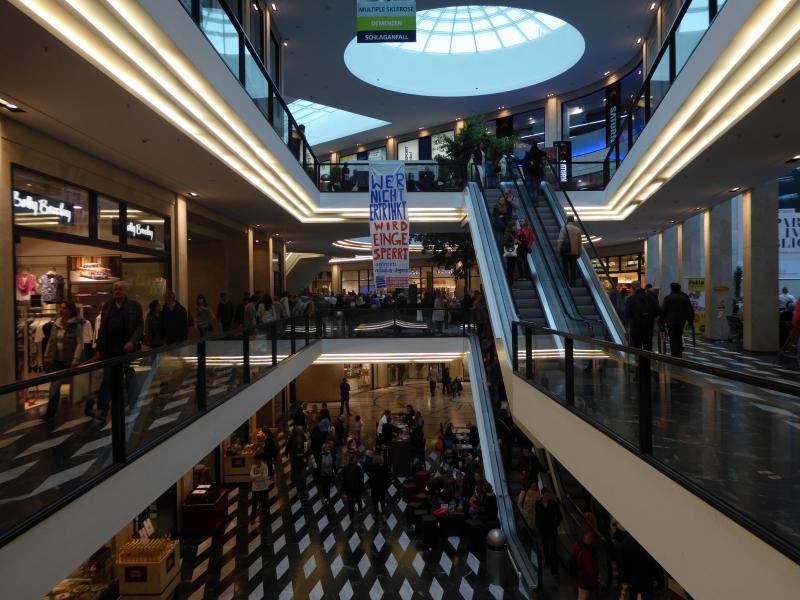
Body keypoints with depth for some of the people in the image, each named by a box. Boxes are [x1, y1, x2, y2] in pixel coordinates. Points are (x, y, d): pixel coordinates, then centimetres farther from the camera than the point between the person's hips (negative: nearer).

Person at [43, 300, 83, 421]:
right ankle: (50, 412, 4)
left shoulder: (76, 325, -11)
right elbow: (50, 341, 12)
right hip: (57, 360, 4)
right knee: (54, 386, -1)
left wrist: (75, 361, -20)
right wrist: (47, 357, 10)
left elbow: (80, 344, -15)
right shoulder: (56, 324, 5)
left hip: (70, 361, -4)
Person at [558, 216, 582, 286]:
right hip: (574, 252, 3)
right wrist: (579, 253, 13)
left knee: (566, 267, 2)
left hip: (565, 252, -3)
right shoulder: (578, 229, 4)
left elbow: (560, 241, -11)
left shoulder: (564, 228, -8)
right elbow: (579, 243, 6)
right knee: (573, 267, 9)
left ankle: (567, 282, 1)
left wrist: (559, 251, -4)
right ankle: (572, 282, 10)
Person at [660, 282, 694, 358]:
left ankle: (674, 356, -4)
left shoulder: (668, 297, -8)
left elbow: (663, 310, -11)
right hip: (681, 320, 5)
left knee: (673, 338, -2)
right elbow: (690, 310, 8)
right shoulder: (685, 297, 7)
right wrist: (690, 320, 13)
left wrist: (662, 320, -6)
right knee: (679, 336, 19)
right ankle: (679, 354, 22)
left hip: (671, 321, -5)